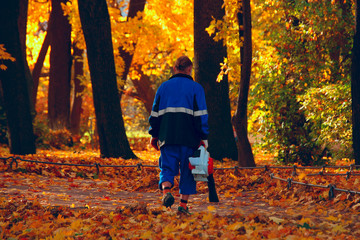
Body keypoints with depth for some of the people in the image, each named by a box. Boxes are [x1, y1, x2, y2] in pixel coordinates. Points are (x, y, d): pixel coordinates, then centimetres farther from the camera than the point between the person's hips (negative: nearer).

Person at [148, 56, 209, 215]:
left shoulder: (163, 87, 11)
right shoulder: (196, 88, 2)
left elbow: (155, 113, 12)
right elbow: (201, 115, -4)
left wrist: (154, 135, 19)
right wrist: (203, 137, -2)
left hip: (167, 136, 2)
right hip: (189, 138, -2)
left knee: (167, 168, 3)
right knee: (187, 171, 7)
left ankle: (166, 190, -26)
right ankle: (183, 204, 4)